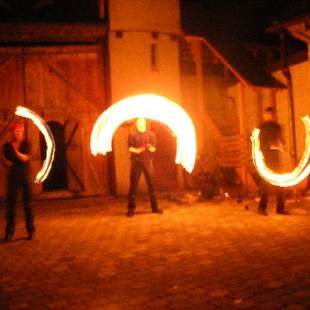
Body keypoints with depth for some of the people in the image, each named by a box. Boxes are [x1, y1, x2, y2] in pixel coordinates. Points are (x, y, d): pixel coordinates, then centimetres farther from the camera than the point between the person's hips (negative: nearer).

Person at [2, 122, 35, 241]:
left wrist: (15, 150, -26)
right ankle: (9, 231, 9)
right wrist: (7, 162, -10)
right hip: (13, 177, 2)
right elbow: (4, 159, 11)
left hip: (25, 177, -2)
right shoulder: (7, 146, 6)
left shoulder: (25, 144, 0)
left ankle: (30, 230, 7)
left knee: (27, 204, 0)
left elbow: (25, 158, -12)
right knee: (10, 203, 1)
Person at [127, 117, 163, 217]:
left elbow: (154, 148, 5)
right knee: (133, 183, -1)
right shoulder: (132, 134, 5)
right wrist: (136, 150, -21)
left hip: (148, 161, 1)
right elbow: (130, 148, -1)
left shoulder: (151, 134, 9)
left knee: (151, 183, 2)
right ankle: (131, 208, 4)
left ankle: (154, 206, 10)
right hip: (136, 161, -1)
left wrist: (151, 148, -18)